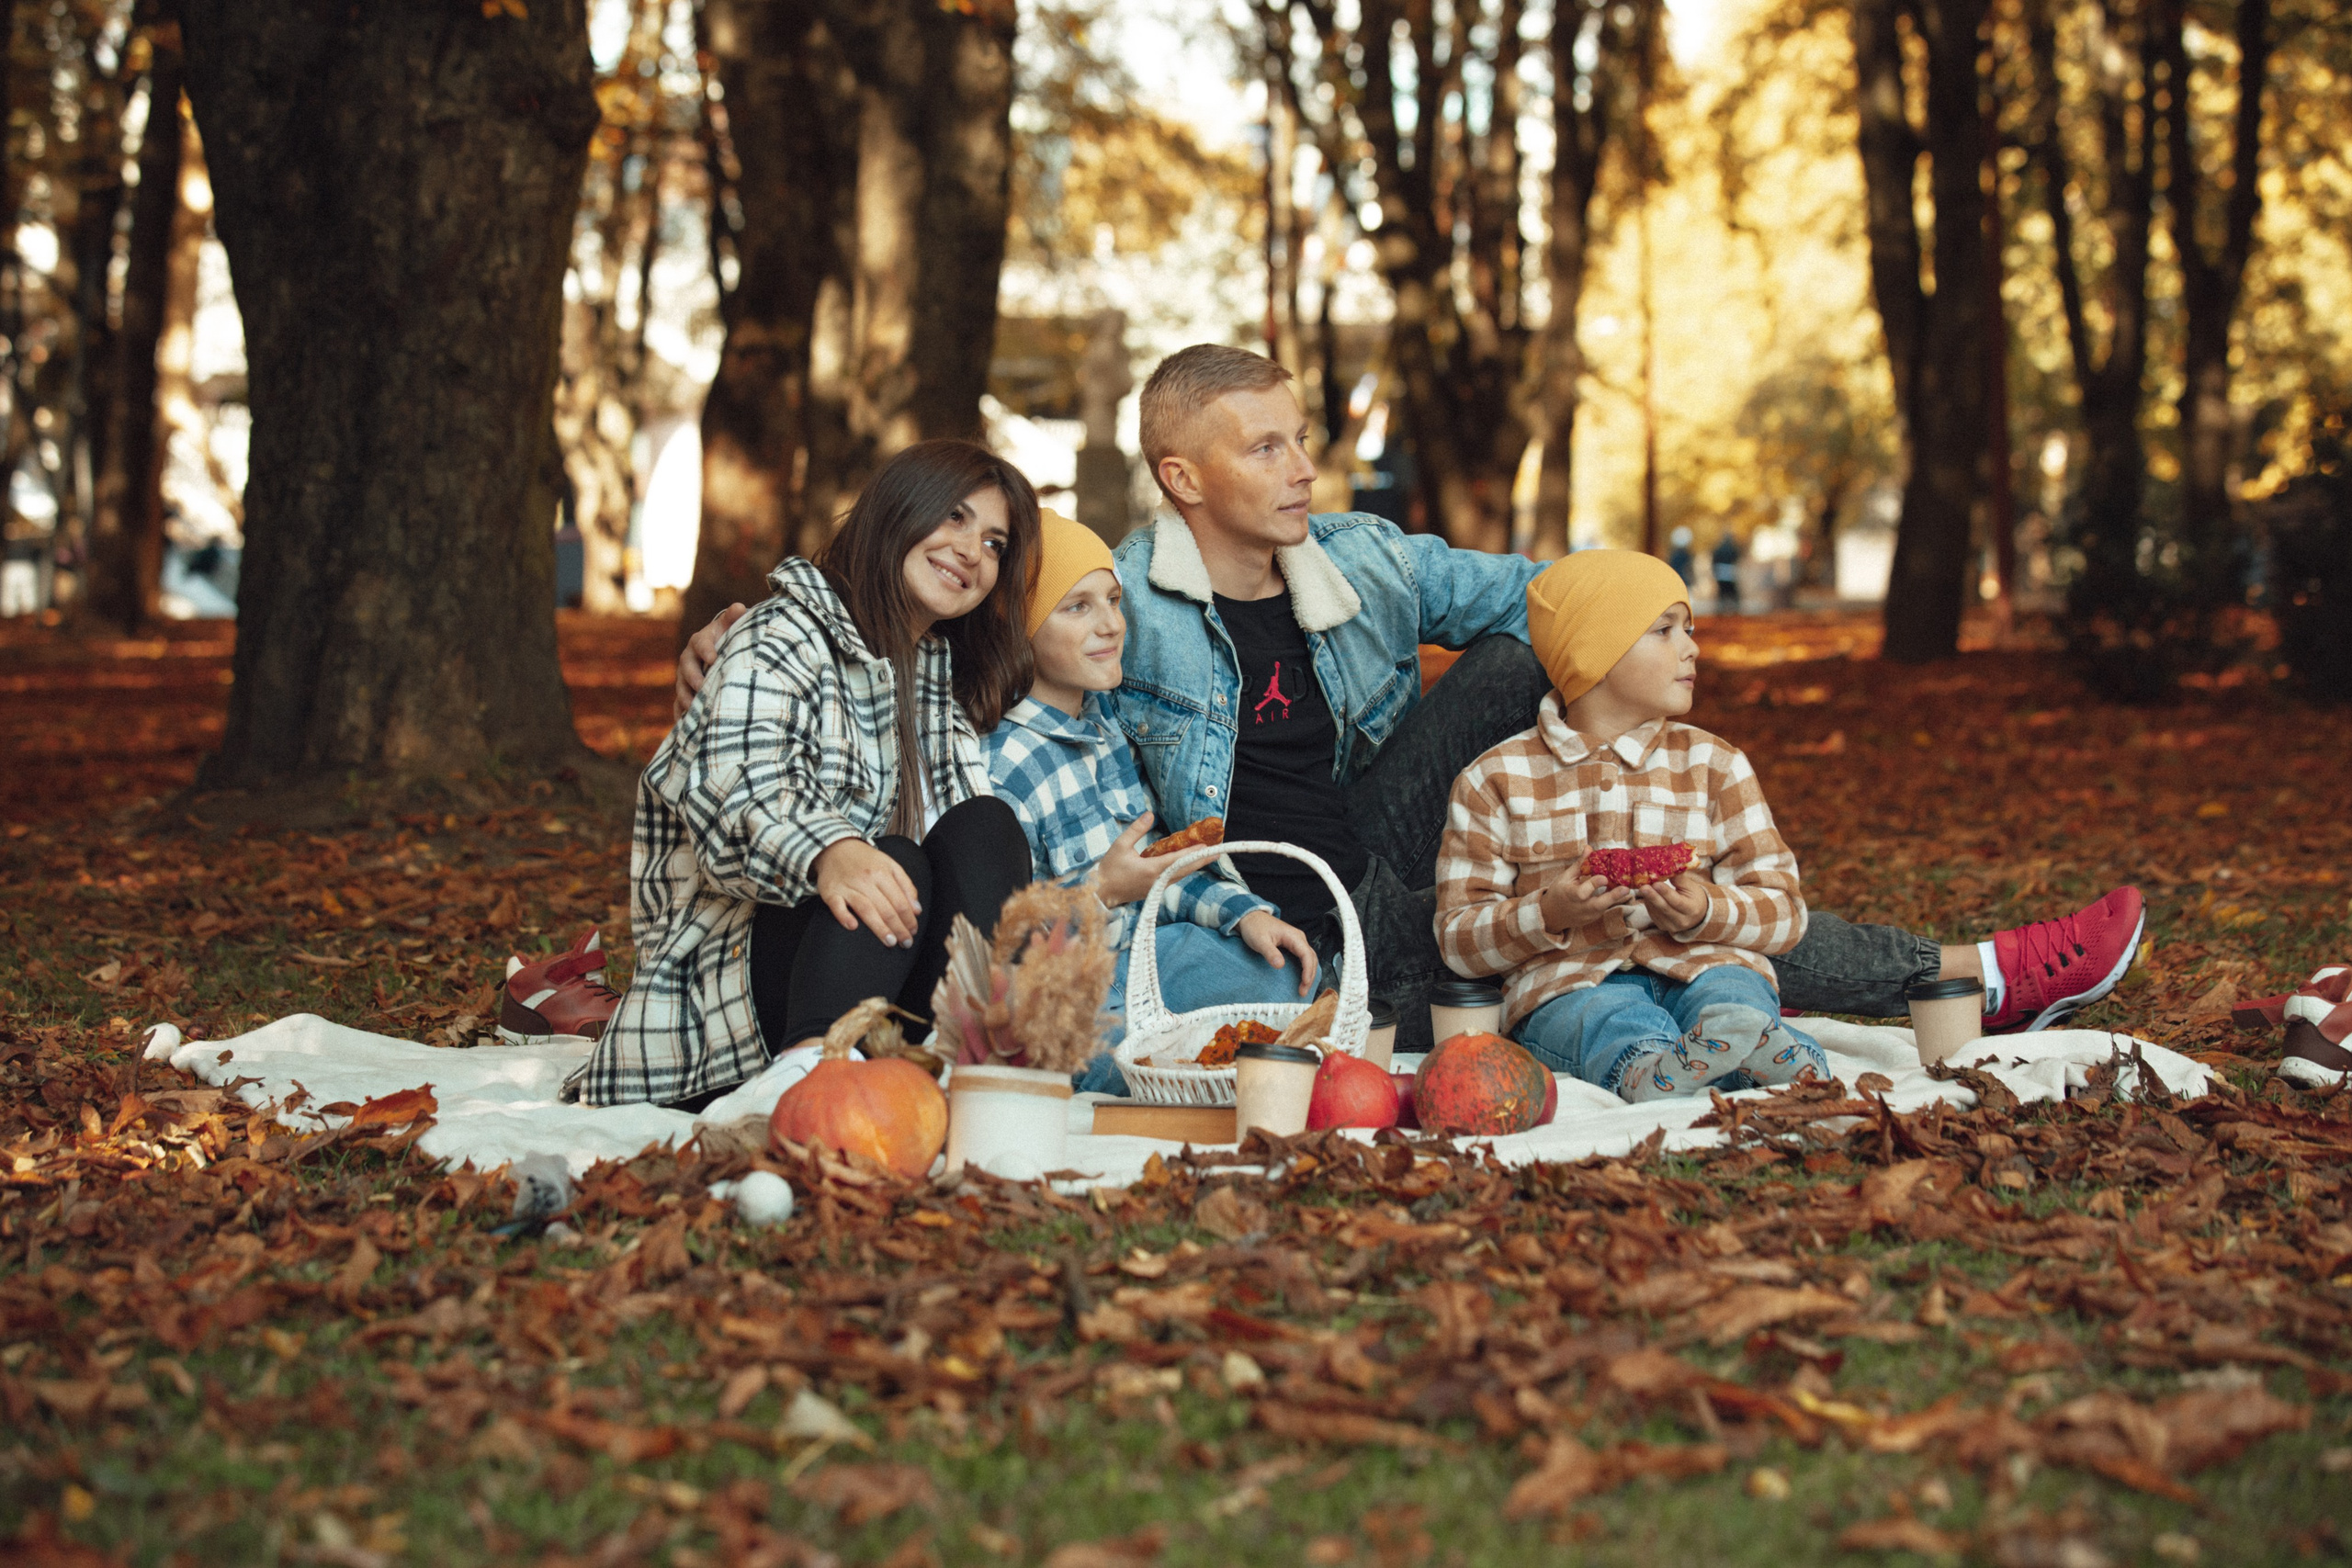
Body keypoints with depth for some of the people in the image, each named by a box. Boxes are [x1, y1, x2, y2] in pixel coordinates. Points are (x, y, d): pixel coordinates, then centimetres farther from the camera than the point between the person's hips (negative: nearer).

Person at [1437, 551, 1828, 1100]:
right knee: (1619, 1024, -38)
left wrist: (1709, 912, -13)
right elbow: (1458, 939, 5)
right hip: (1568, 984, -2)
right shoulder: (1496, 780, 8)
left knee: (1733, 1008, -34)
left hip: (1704, 963, 3)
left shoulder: (1712, 762, 15)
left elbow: (1785, 909, 10)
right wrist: (1549, 914, -15)